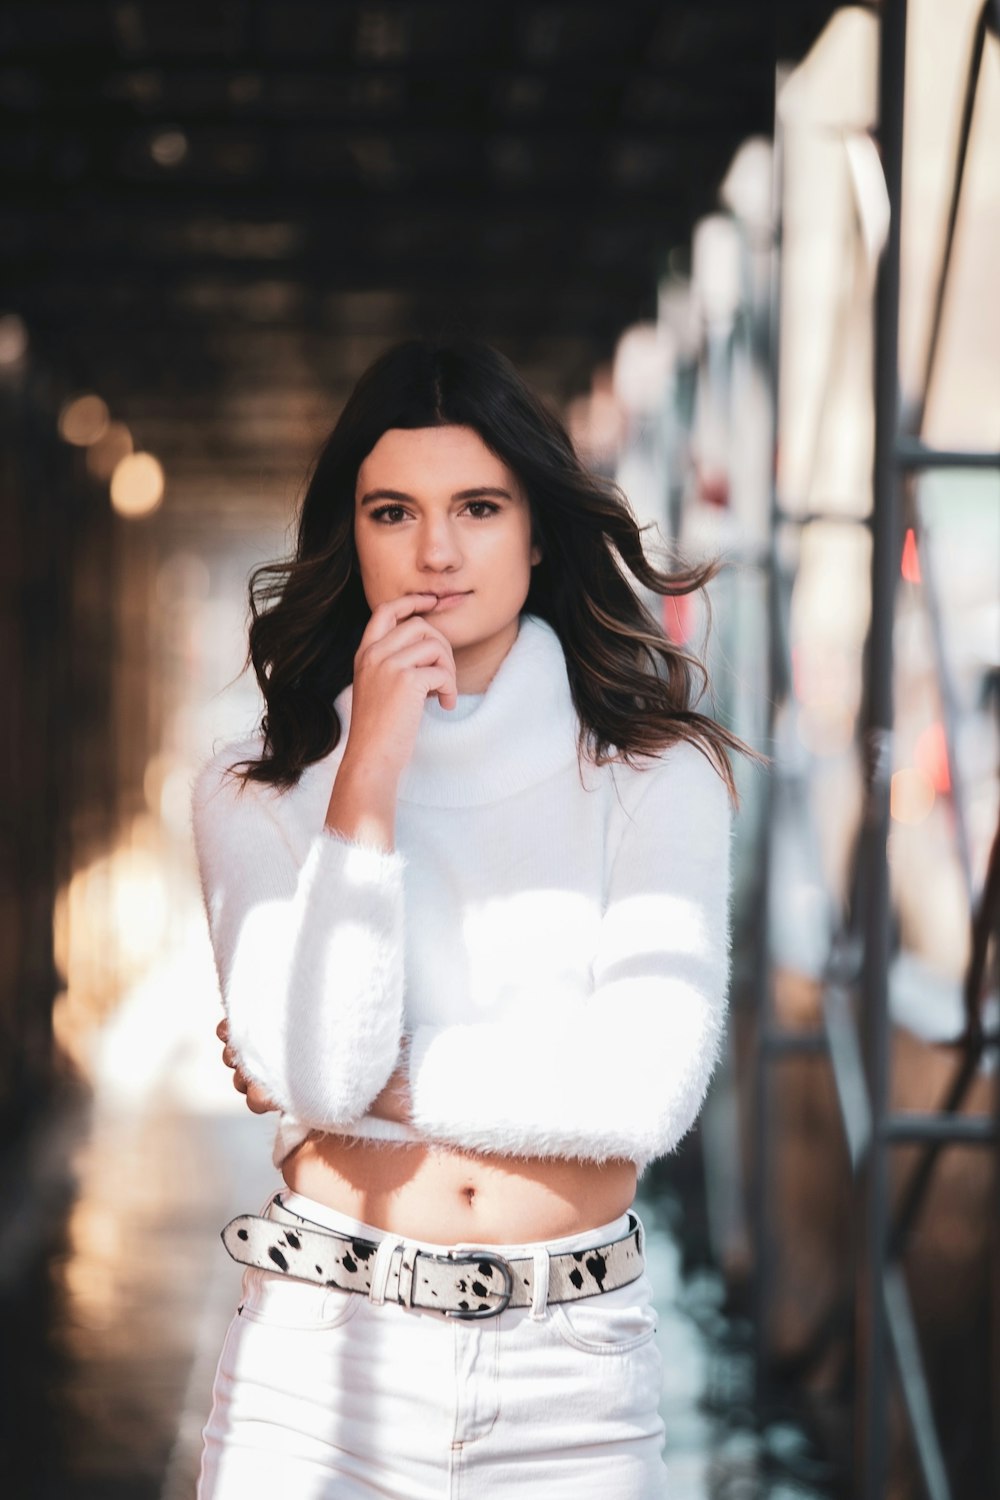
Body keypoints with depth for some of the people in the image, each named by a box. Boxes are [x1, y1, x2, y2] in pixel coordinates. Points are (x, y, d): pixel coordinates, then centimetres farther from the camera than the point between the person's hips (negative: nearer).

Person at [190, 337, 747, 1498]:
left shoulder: (658, 775, -1)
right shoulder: (257, 793, 1)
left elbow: (646, 1091, -12)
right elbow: (313, 1074, -14)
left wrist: (380, 1084, -8)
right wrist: (372, 770, -15)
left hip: (575, 1374, 0)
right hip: (321, 1358, 0)